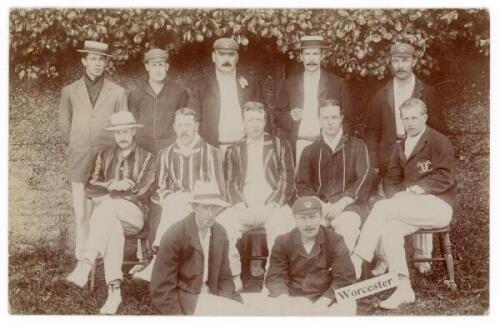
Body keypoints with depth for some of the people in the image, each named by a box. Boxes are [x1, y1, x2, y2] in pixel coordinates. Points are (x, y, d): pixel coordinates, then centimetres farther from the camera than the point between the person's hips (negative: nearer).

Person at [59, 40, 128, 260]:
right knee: (81, 212, 1)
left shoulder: (117, 92, 6)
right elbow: (65, 122, 19)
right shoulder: (70, 91, 9)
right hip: (79, 159, 1)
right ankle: (82, 259, 8)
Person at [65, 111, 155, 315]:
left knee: (107, 206, -36)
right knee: (112, 229, -36)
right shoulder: (103, 157, 18)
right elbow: (90, 188, 8)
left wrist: (107, 193, -7)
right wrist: (113, 186, -10)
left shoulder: (147, 159, 8)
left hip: (133, 215, -2)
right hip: (109, 215, 2)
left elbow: (142, 191, -5)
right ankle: (114, 290, -42)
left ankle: (85, 265, -44)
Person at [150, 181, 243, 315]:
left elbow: (224, 278, 10)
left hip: (210, 298, 6)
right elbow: (162, 288, -14)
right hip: (183, 301, -6)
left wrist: (238, 306, -5)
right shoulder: (174, 235, -14)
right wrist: (178, 315, -21)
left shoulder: (220, 233, 2)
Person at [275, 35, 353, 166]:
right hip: (298, 146, 1)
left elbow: (347, 119, 7)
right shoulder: (289, 85, 12)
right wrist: (290, 116, -9)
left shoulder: (338, 84, 8)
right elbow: (278, 117, 12)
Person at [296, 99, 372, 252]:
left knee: (347, 224, -36)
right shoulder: (310, 151, 21)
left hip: (349, 204, -1)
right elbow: (302, 185, 10)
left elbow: (364, 178, 2)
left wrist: (342, 202, -14)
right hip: (318, 206, 1)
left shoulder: (357, 146, 16)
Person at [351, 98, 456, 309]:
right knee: (389, 229, -26)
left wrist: (413, 190, -18)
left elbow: (445, 177, -11)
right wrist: (398, 196, -8)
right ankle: (403, 289, -23)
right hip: (412, 206, 6)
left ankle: (356, 262, -26)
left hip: (438, 205, -6)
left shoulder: (439, 142, -1)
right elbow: (391, 180, 15)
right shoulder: (400, 147, 19)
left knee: (382, 207, -27)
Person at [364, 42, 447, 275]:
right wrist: (373, 164, -1)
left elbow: (439, 129, 6)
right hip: (388, 160, 1)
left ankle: (422, 258, 14)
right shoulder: (381, 95, 10)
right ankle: (384, 259, 7)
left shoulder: (426, 93, 6)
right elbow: (372, 132, 9)